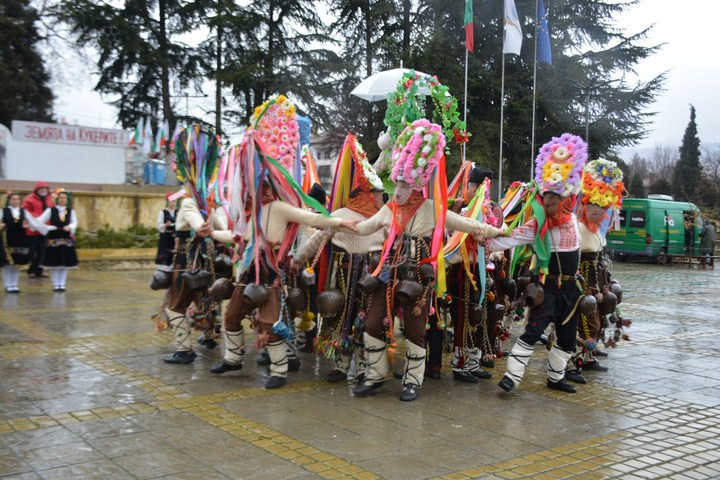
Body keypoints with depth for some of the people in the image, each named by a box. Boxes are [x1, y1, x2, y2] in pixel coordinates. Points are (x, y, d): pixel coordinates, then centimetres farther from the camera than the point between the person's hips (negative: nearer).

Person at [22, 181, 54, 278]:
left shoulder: (49, 200, 14)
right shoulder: (29, 200, -5)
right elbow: (26, 212, -14)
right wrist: (37, 217, -26)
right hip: (33, 230, -6)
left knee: (42, 251, 8)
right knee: (32, 251, -1)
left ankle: (39, 270, 15)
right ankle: (31, 271, 7)